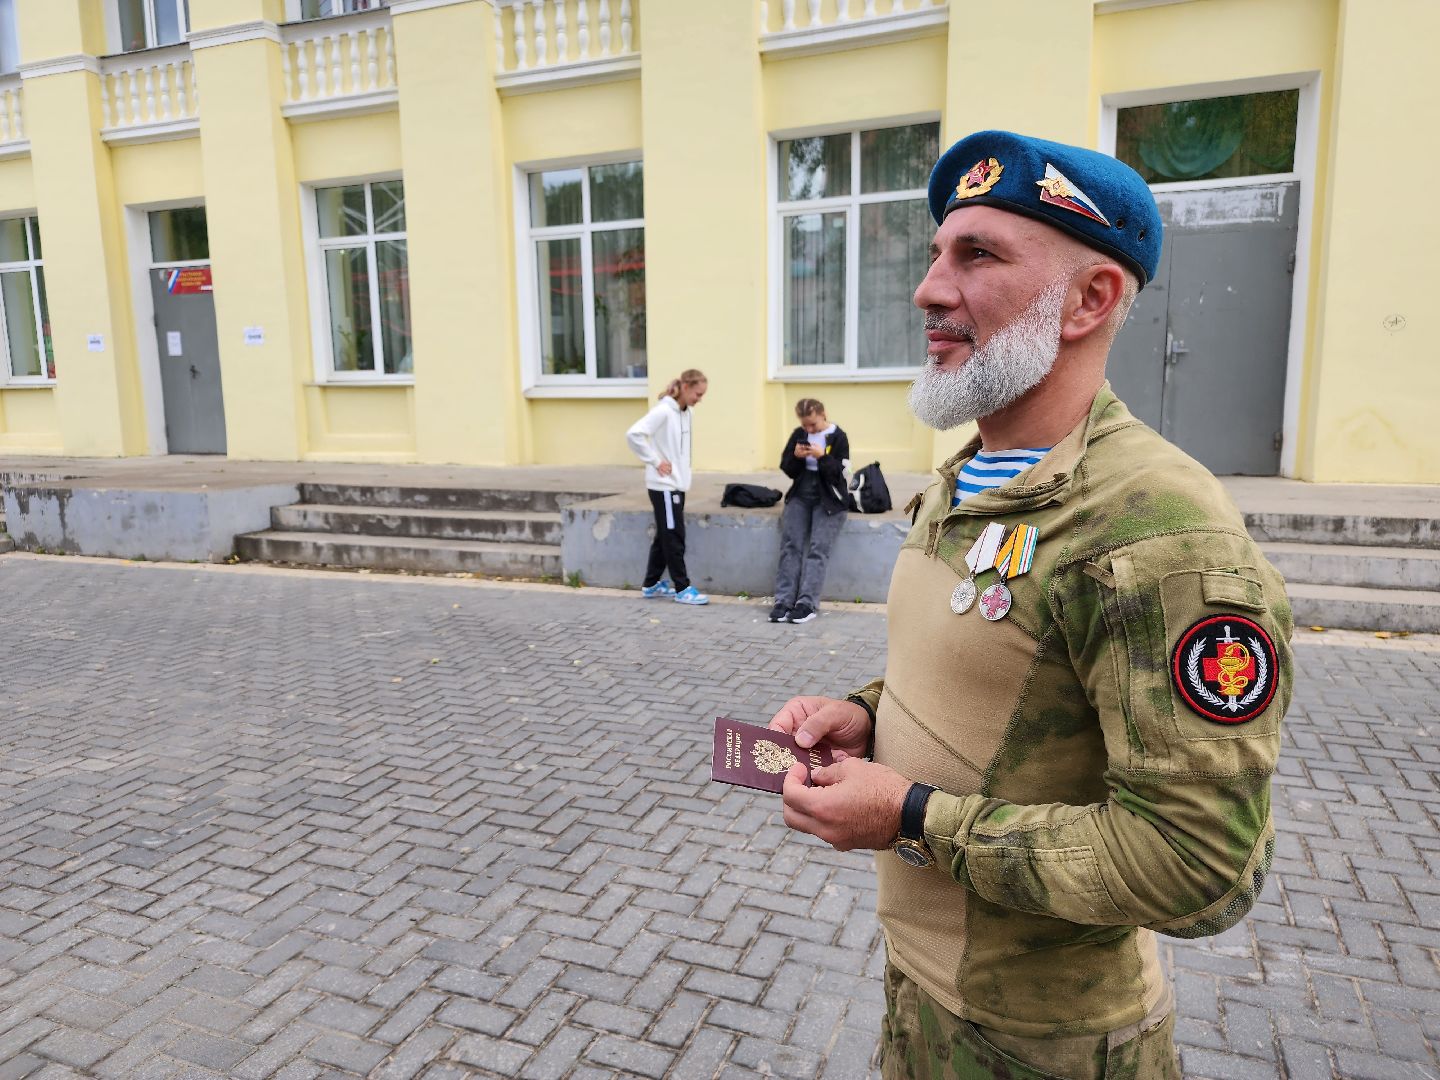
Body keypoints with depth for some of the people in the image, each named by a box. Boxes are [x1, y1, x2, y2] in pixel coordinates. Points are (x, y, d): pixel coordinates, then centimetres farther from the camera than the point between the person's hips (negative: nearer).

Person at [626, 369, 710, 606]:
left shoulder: (685, 413, 9)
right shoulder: (663, 411, -16)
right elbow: (633, 434, -25)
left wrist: (682, 471, 7)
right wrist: (655, 461, -19)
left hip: (677, 484, 9)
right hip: (664, 485, -9)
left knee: (666, 536, 15)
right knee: (674, 537, -2)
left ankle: (651, 584, 25)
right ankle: (682, 589, 6)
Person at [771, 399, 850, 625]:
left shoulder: (838, 438, -1)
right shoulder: (799, 435, 10)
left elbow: (838, 474, -7)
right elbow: (787, 469, 10)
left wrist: (822, 456, -22)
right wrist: (796, 457, -10)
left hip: (828, 500, -4)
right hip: (800, 495, 4)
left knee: (818, 549, -17)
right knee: (790, 546, -11)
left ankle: (807, 603, -21)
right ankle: (783, 601, -14)